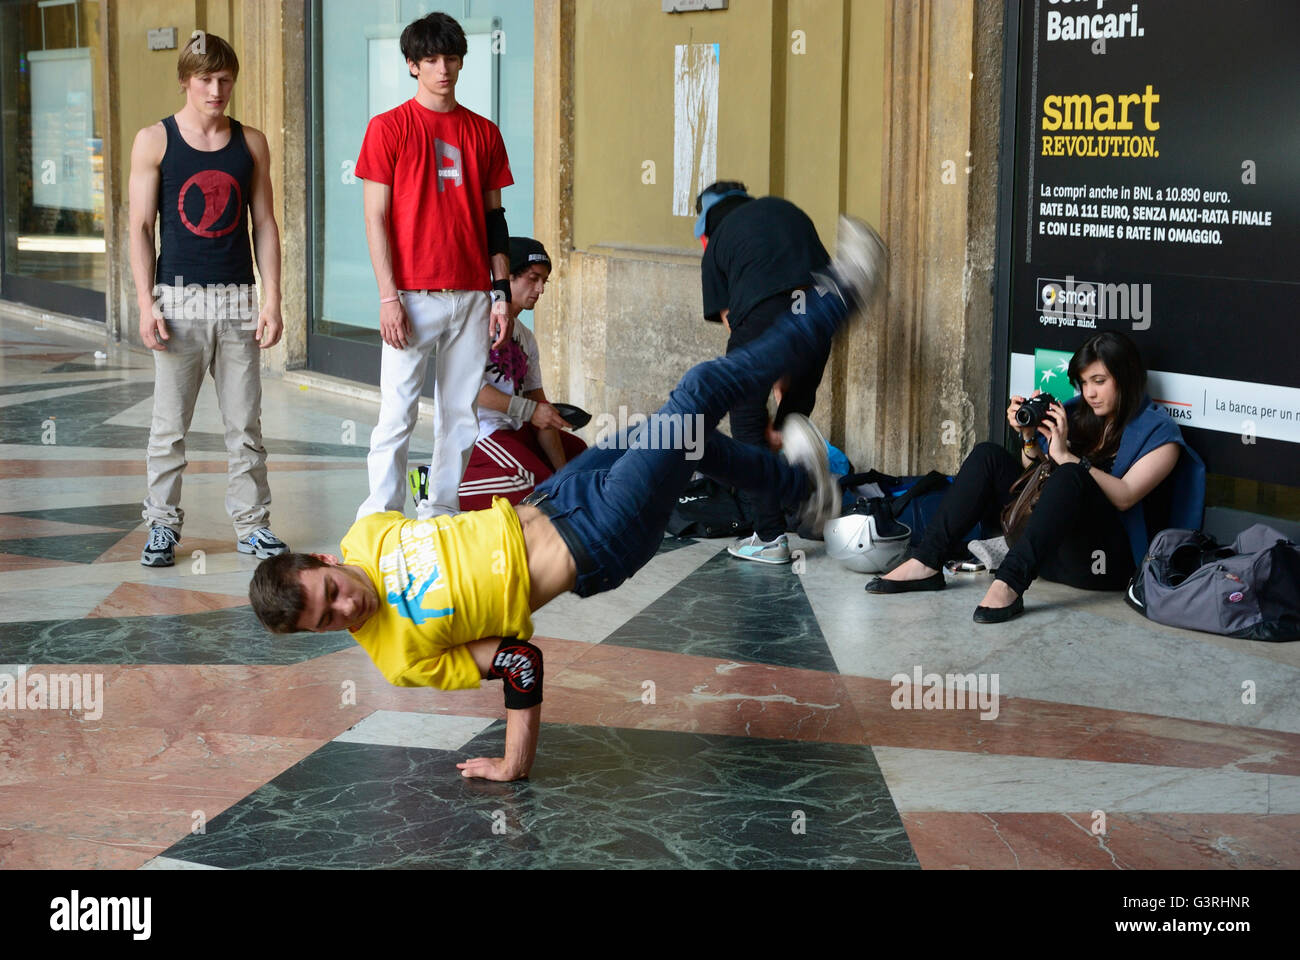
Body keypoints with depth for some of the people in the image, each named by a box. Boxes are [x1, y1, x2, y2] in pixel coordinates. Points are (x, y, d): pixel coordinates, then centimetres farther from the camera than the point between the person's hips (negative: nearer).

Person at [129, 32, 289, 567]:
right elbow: (140, 227, 0)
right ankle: (163, 525, 12)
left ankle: (251, 524, 13)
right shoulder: (155, 141, 1)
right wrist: (146, 304, -8)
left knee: (245, 424, 4)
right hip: (178, 300, -2)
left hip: (238, 300, 2)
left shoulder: (251, 143, 8)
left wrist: (272, 301, 1)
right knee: (170, 426, 3)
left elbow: (264, 225, 9)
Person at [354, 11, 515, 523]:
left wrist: (502, 293, 7)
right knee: (397, 413, -5)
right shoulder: (389, 127, 0)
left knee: (461, 414, 6)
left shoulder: (484, 133, 11)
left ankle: (442, 515, 15)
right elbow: (376, 218, -3)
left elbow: (494, 219, 14)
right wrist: (389, 297, -11)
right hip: (411, 297, -4)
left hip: (470, 296, 4)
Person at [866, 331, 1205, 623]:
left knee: (1071, 476, -33)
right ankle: (925, 563, -20)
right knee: (988, 456, -4)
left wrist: (1066, 456, -18)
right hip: (1050, 550, 7)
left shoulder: (1158, 432, 1)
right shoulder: (1078, 414, 18)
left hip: (1108, 562, -6)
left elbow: (1124, 497, -14)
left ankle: (1009, 584, -49)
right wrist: (1031, 438, -1)